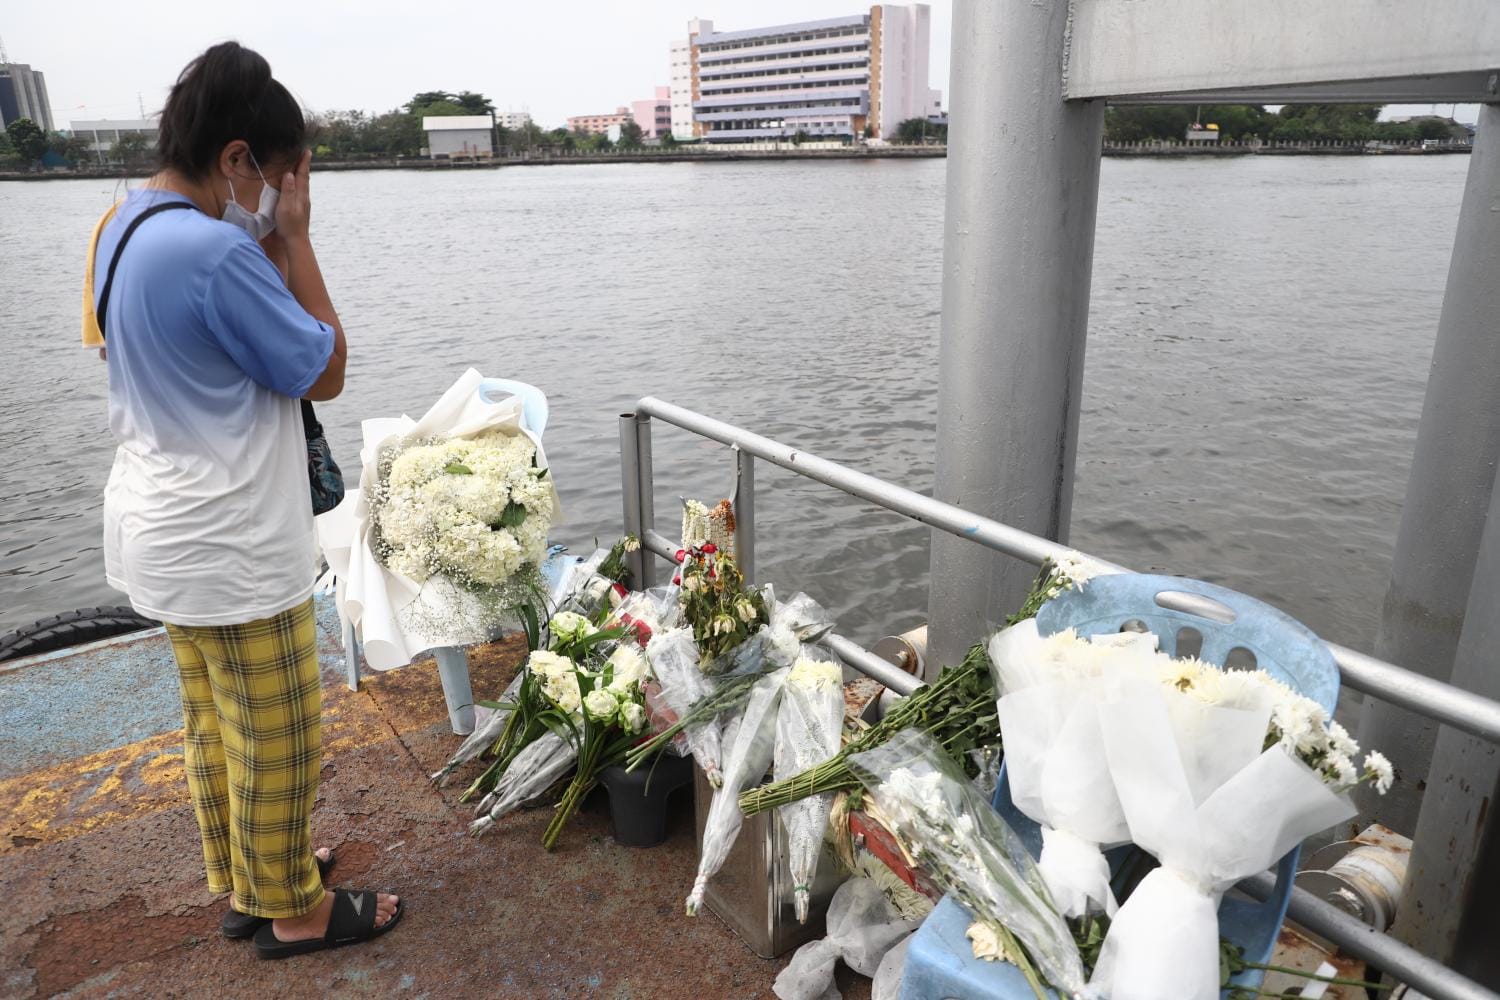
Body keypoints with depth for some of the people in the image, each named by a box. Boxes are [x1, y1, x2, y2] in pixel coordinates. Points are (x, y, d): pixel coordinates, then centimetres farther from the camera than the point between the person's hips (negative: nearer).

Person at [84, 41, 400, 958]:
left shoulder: (125, 226, 6)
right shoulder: (214, 249, -25)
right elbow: (325, 372, -15)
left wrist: (267, 250, 5)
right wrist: (294, 239, -12)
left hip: (166, 527, 10)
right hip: (231, 547, -10)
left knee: (216, 728, 22)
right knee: (278, 740, 8)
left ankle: (244, 882, 40)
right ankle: (293, 912, 27)